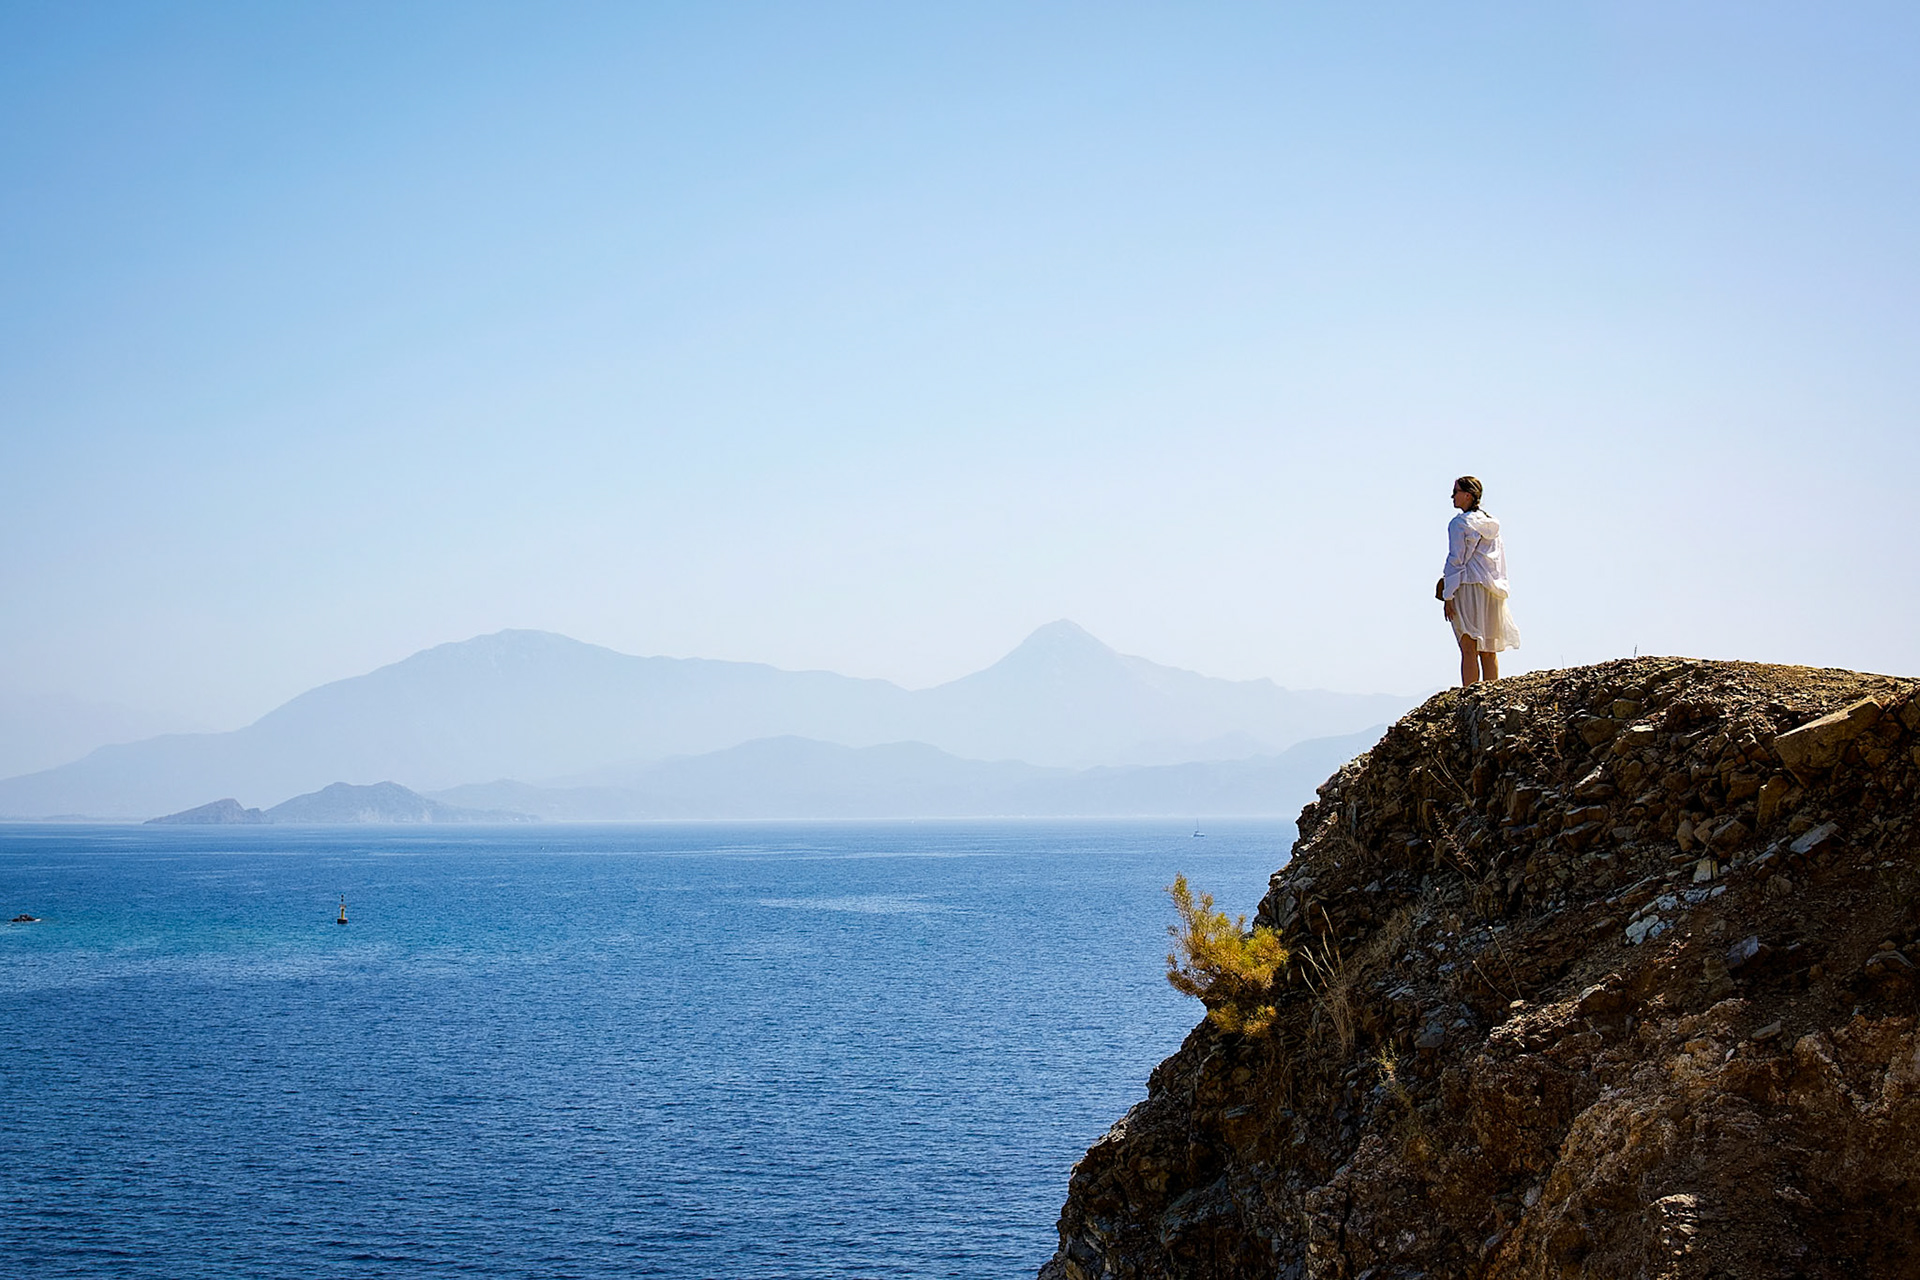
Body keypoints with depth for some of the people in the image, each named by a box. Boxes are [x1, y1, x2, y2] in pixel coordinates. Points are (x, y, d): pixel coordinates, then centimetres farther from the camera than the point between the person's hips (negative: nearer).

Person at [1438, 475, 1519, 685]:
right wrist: (1497, 586, 19)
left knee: (1469, 650, -8)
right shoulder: (1493, 524, 14)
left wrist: (1448, 596, -9)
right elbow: (1501, 560, 15)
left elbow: (1456, 560, -11)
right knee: (1489, 650, 10)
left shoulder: (1460, 524, -8)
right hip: (1492, 590, 7)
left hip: (1468, 589, -7)